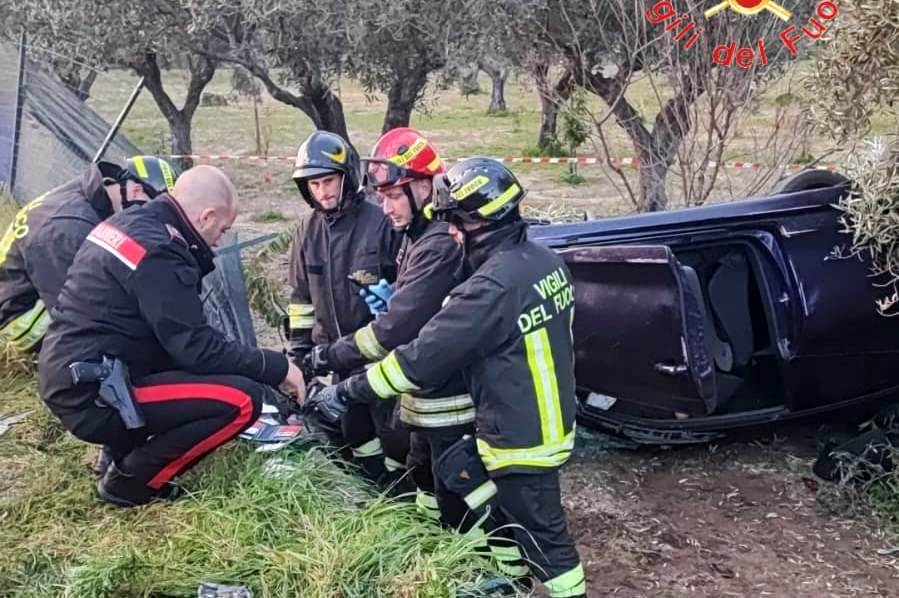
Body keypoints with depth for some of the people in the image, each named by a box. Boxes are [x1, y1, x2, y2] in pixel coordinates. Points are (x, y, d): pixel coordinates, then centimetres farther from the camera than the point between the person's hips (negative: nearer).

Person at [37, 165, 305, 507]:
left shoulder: (127, 224, 10)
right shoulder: (158, 253, -20)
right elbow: (198, 350, -19)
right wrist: (277, 367, -9)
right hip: (93, 398, -10)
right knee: (243, 399, -15)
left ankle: (125, 452, 15)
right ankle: (131, 480, -2)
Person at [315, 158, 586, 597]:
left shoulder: (492, 286, -27)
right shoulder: (544, 260, 0)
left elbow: (422, 359, -24)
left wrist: (348, 391, -14)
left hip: (521, 439, -9)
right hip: (548, 422, 9)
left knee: (542, 534, 7)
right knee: (456, 467, 22)